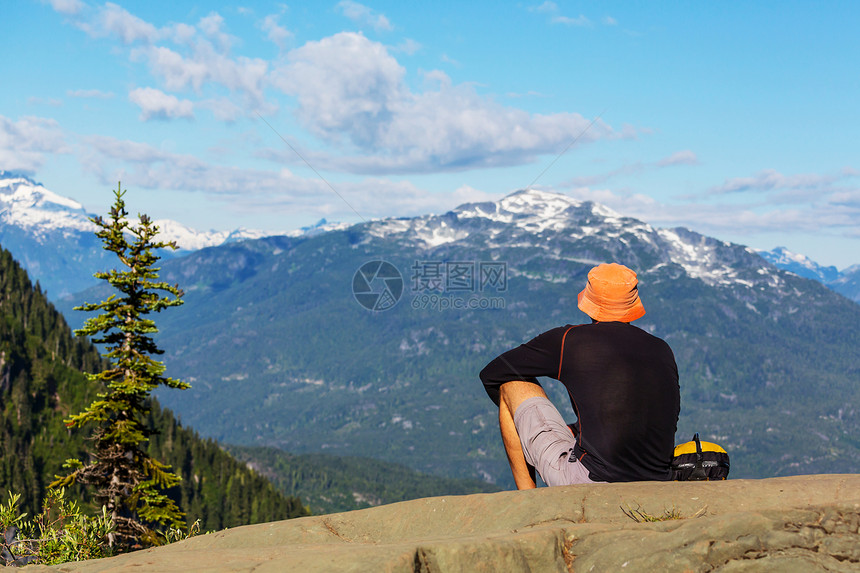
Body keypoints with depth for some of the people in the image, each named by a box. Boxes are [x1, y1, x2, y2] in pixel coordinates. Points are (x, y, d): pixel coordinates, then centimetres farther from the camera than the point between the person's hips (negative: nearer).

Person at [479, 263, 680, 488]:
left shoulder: (569, 340, -1)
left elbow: (492, 374, 11)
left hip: (587, 484, -6)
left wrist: (519, 414, 32)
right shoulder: (663, 350, 9)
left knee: (511, 383, 11)